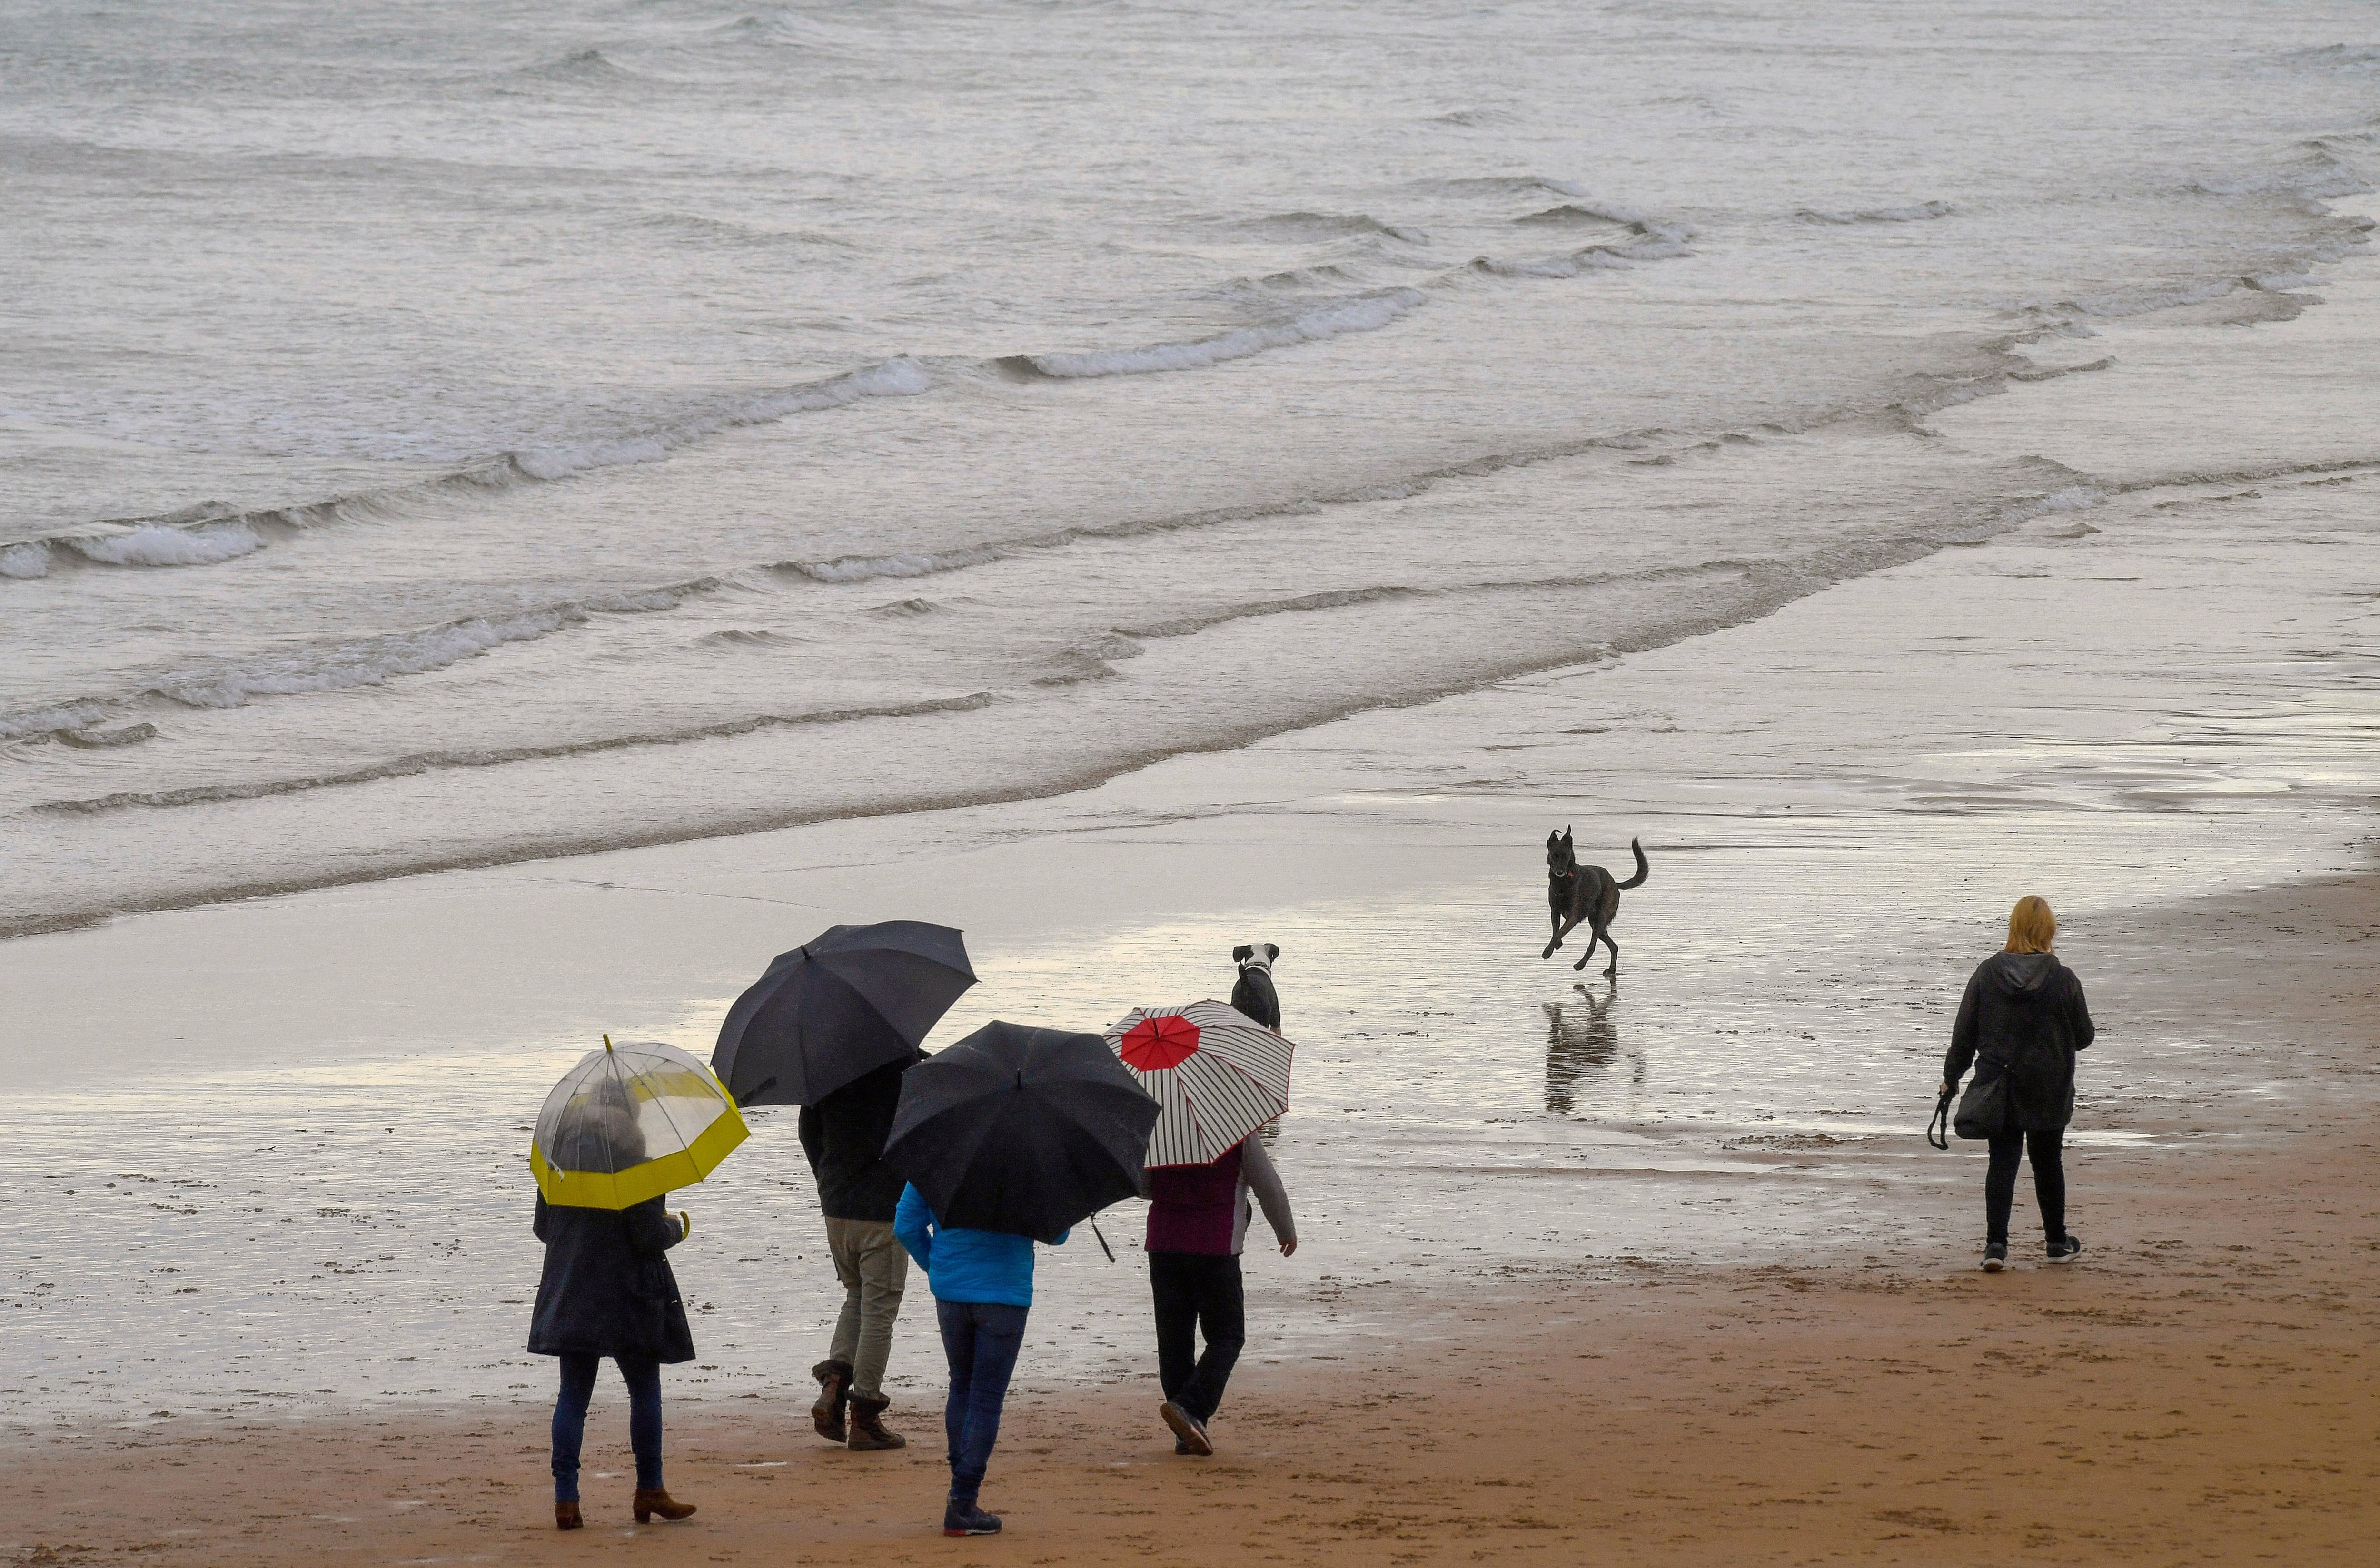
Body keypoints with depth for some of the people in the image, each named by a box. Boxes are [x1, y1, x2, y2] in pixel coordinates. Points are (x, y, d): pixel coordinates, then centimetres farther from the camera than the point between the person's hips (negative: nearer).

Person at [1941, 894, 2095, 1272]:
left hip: (1998, 1086, 1)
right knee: (2048, 1162, 15)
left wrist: (1951, 1076, 12)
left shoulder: (1987, 974, -5)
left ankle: (1996, 1243, -11)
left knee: (2002, 1162, 3)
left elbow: (1964, 1033, 1)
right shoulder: (2063, 980, -10)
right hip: (2050, 1091, -1)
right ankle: (2057, 1241, 27)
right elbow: (2084, 1036, 1)